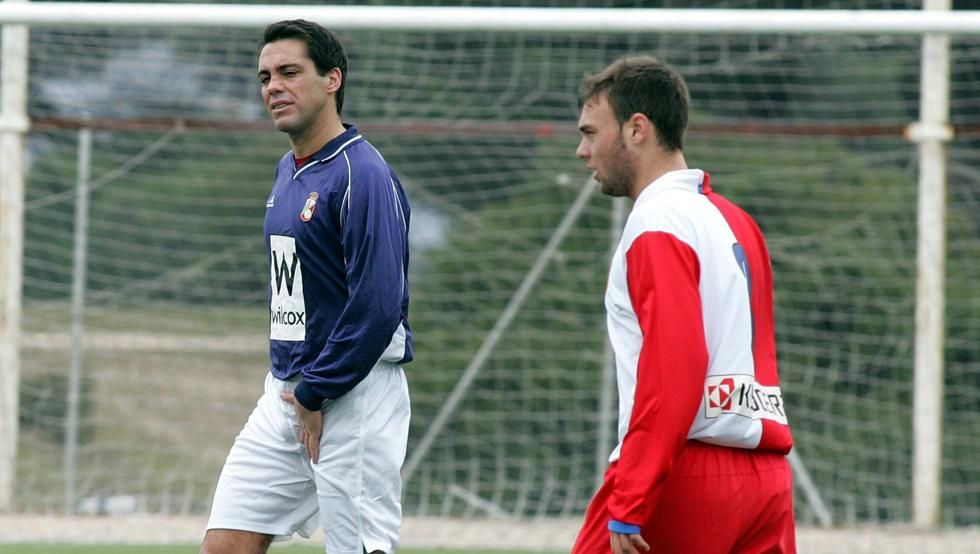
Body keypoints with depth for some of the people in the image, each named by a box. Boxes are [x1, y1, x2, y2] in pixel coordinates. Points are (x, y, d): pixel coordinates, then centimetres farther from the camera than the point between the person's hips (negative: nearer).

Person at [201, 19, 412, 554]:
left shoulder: (361, 174, -14)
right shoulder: (288, 171, 14)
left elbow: (378, 304, -21)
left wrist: (316, 393, -14)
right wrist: (289, 386, 13)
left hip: (351, 394, -9)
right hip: (285, 396, 9)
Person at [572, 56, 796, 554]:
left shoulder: (658, 224, -8)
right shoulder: (734, 222, 19)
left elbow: (674, 367, -18)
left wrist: (629, 508, -20)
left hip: (683, 475, -8)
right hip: (766, 477, 8)